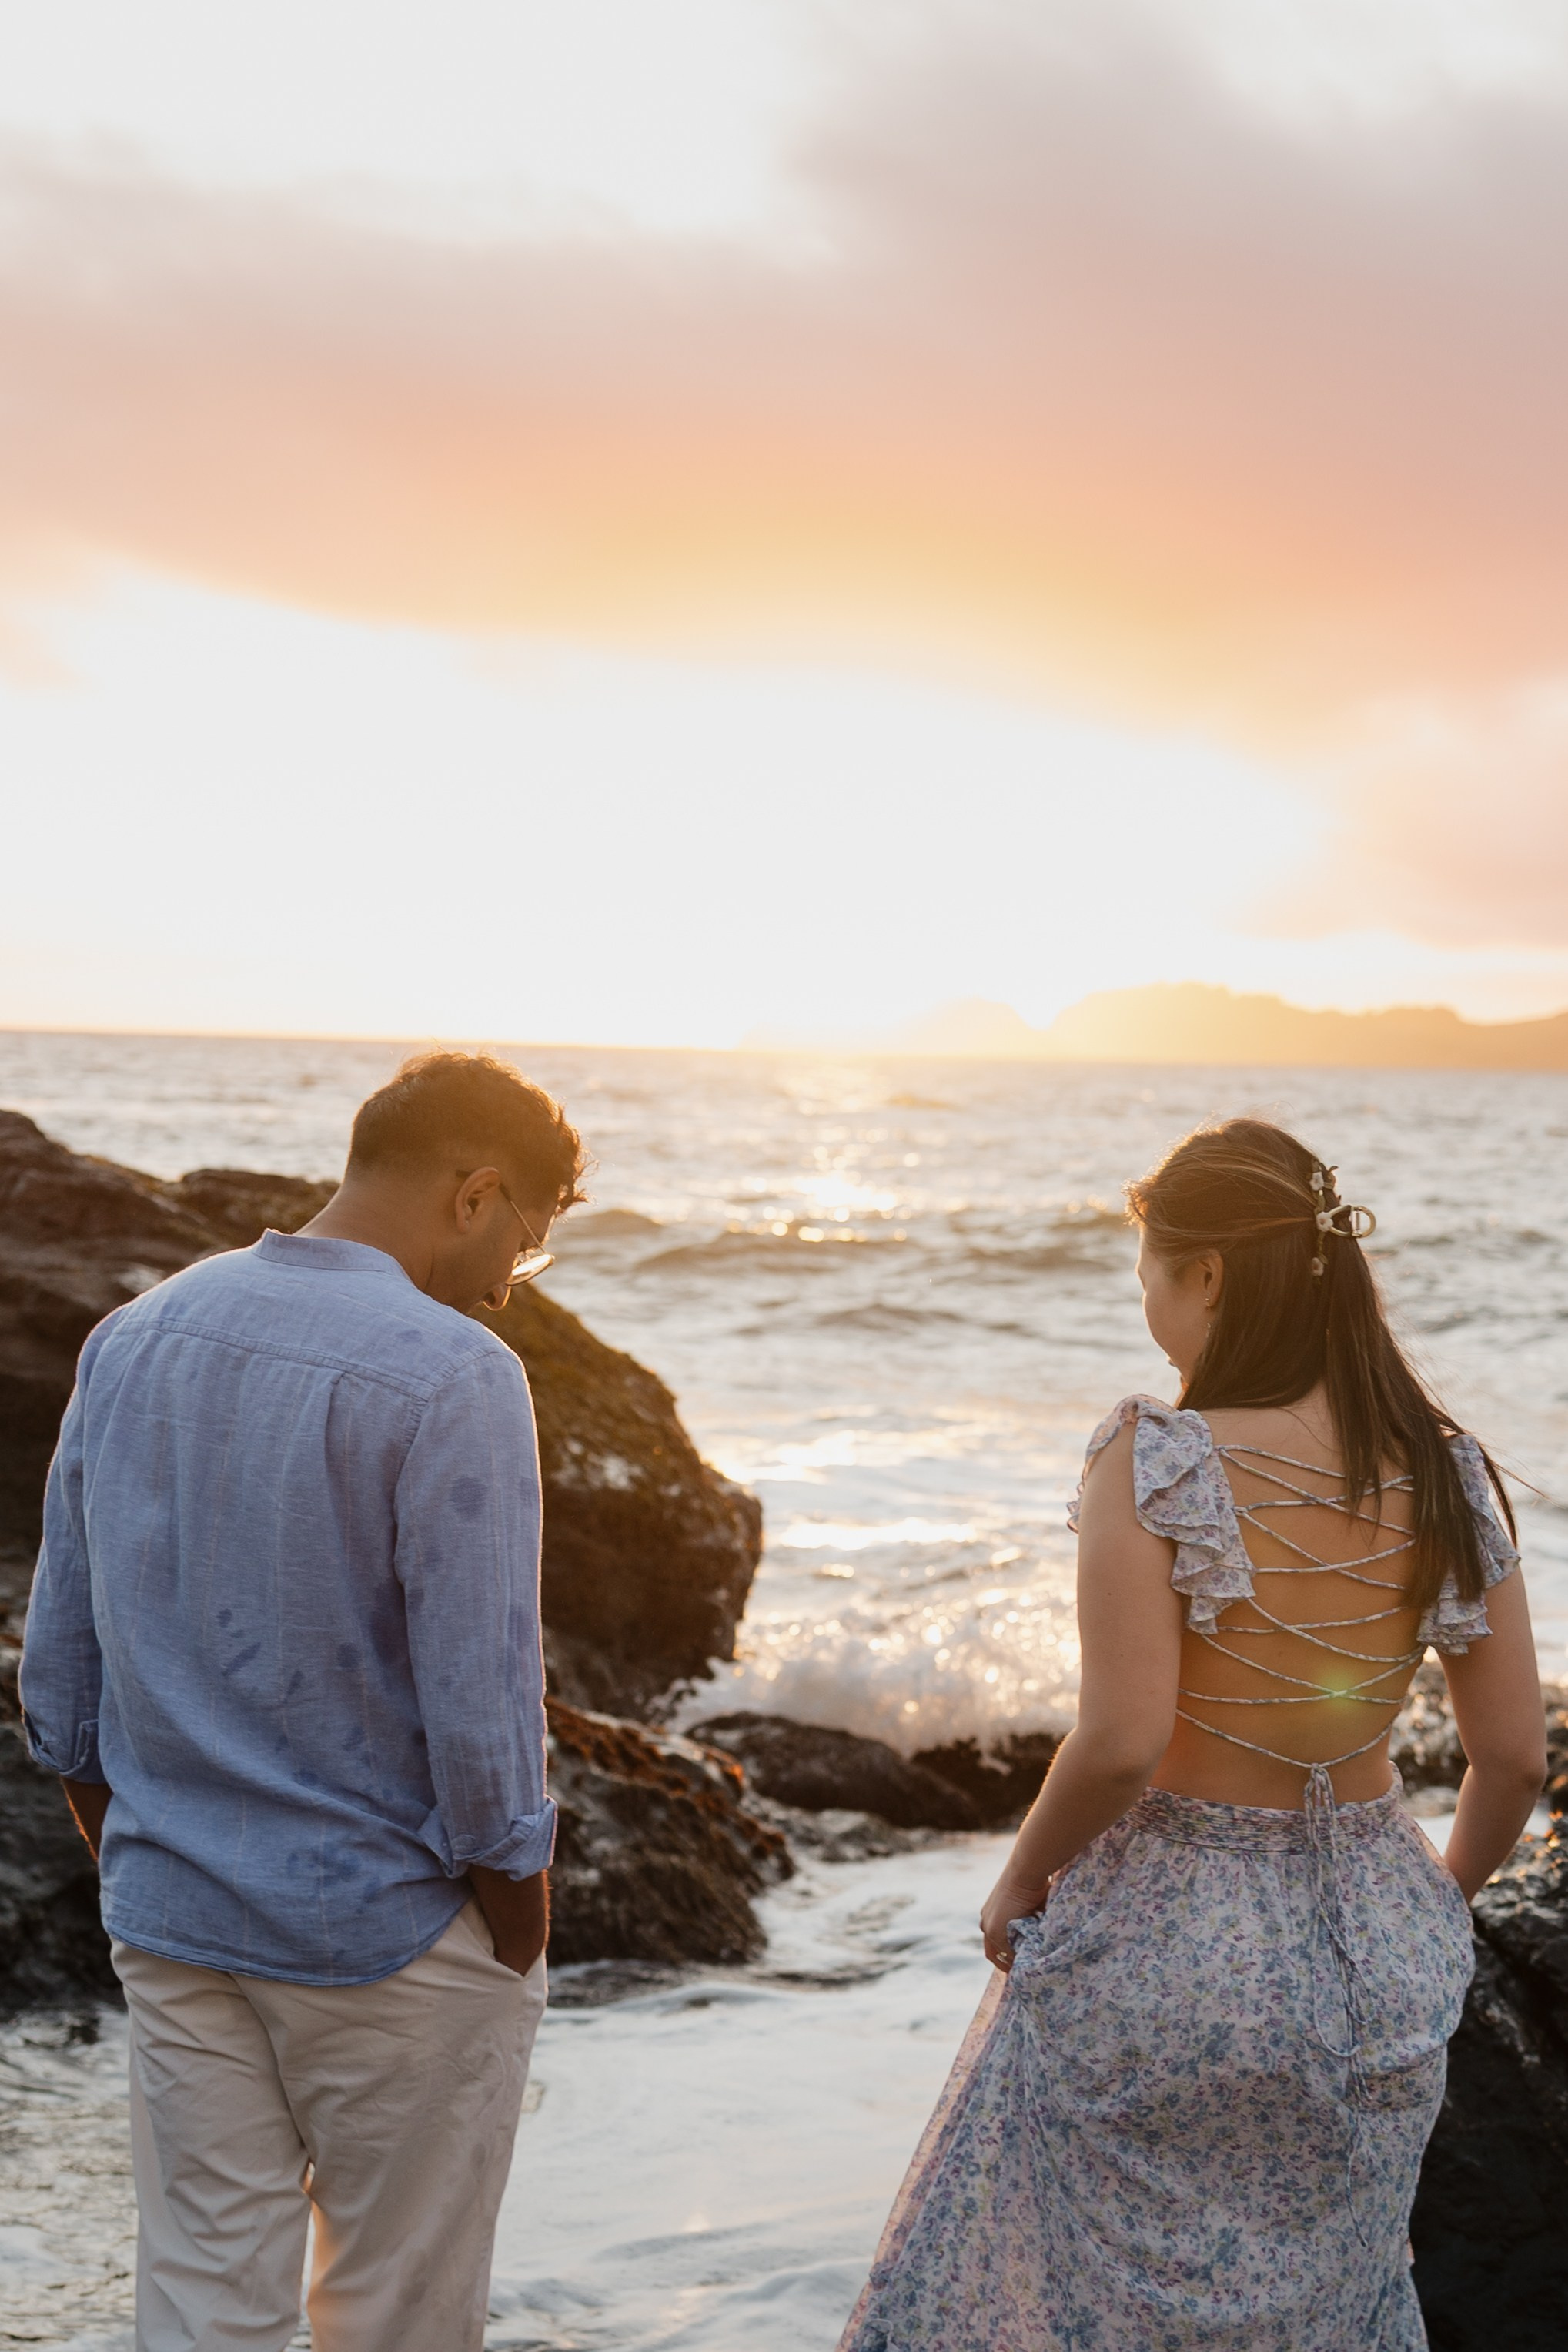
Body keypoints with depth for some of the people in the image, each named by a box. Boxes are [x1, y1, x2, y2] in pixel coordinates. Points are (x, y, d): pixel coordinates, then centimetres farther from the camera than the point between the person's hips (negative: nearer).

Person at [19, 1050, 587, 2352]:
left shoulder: (132, 1338, 2)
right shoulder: (454, 1378, -19)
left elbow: (62, 1657, 8)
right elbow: (479, 1701, -19)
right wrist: (522, 1943, -5)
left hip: (174, 1918, 6)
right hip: (392, 1936, -5)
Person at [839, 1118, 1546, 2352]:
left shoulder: (1155, 1461, -20)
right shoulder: (1448, 1475, -5)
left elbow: (1122, 1740, -23)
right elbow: (1516, 1757, 0)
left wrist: (1022, 1882, -5)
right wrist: (1441, 1899, 18)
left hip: (1165, 1946, -4)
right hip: (1371, 1960, 5)